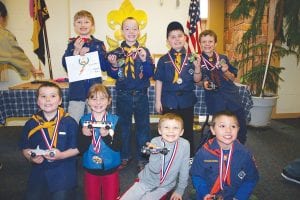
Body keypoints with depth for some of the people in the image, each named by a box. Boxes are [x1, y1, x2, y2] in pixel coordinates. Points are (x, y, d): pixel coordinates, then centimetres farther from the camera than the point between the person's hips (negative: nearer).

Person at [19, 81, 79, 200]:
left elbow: (77, 148, -7)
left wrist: (61, 155, -21)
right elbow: (25, 148, 8)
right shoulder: (31, 124, -1)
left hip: (64, 174, -3)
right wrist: (31, 157, -11)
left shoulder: (69, 122, -10)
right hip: (38, 174, 3)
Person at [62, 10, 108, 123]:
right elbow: (66, 66, -2)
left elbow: (105, 66, -2)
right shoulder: (72, 44, 7)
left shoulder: (99, 44, 6)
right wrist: (76, 52, -16)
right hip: (77, 89, 0)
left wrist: (89, 53, -13)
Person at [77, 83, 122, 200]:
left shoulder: (115, 120, -11)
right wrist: (85, 136, -26)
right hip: (90, 169, 2)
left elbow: (118, 147, -15)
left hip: (110, 169, -1)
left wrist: (106, 136, -30)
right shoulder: (83, 121, -7)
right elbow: (80, 149, -8)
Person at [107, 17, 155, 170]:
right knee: (123, 125, 12)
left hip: (141, 95, -1)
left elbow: (150, 73, -6)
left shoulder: (144, 51, 0)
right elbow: (112, 75, 3)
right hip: (123, 95, 1)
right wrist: (113, 65, -16)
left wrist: (145, 60, -21)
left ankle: (142, 157, 23)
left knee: (143, 126, 7)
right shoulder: (116, 52, 2)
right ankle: (124, 156, 29)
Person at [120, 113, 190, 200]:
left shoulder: (184, 145, -19)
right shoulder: (155, 142, -17)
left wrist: (179, 191, -1)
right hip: (146, 181, 1)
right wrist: (155, 153, -37)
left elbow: (184, 170, -8)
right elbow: (154, 169, -20)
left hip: (164, 186, -1)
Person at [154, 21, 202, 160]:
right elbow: (159, 81, 0)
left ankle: (189, 157, 30)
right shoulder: (163, 60, -1)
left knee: (187, 130, 13)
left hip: (187, 100, 1)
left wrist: (197, 67, -19)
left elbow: (196, 80, 0)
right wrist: (158, 101, -1)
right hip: (169, 101, 0)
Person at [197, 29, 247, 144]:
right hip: (214, 97, -3)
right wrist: (203, 83, -10)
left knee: (241, 126, 1)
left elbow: (232, 78, 15)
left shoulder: (223, 58, 11)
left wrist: (226, 71, -4)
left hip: (231, 94, 3)